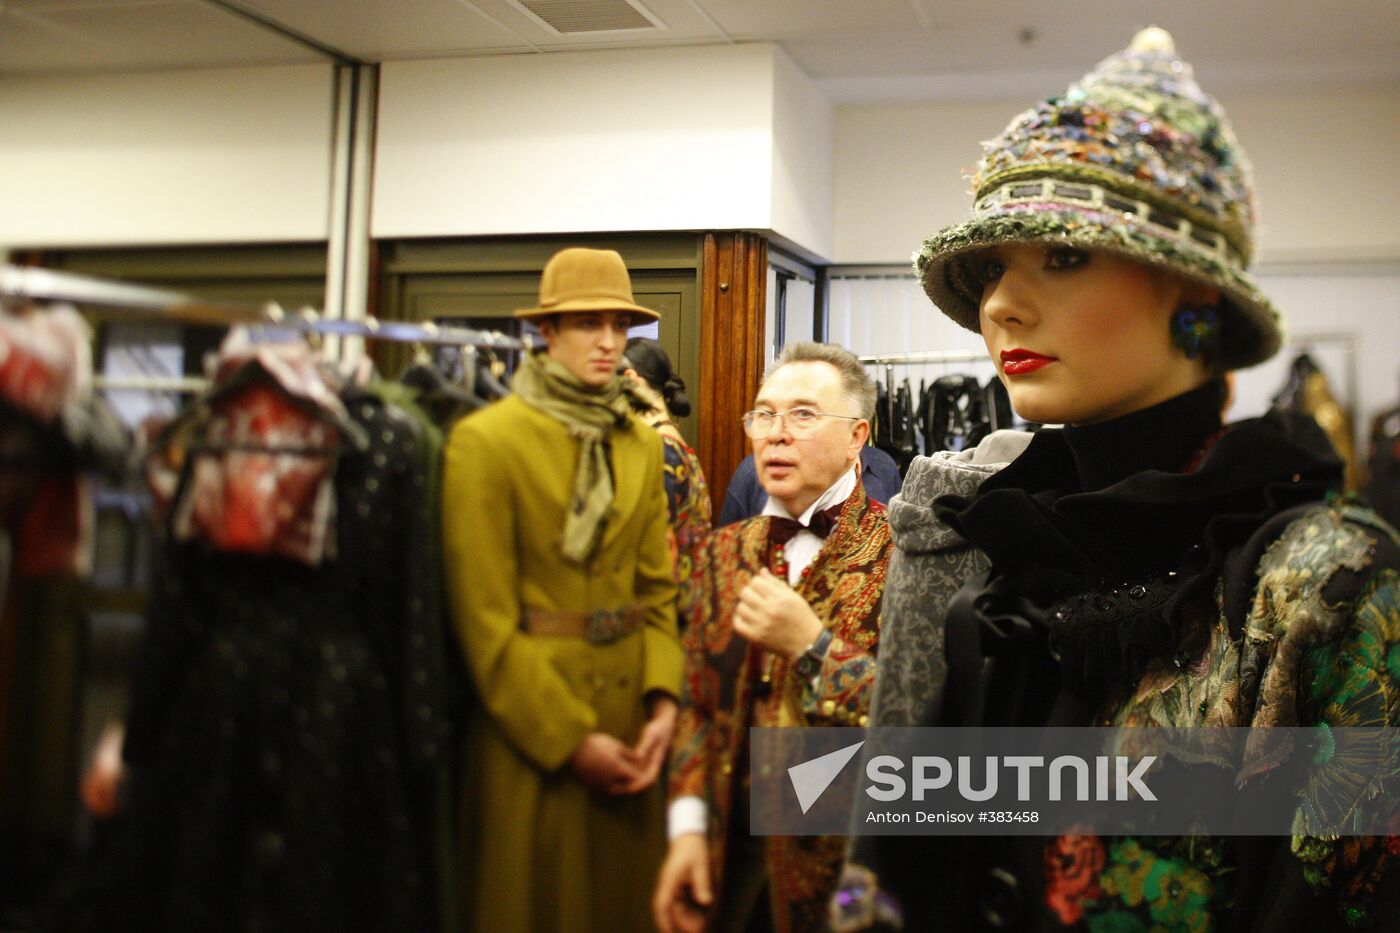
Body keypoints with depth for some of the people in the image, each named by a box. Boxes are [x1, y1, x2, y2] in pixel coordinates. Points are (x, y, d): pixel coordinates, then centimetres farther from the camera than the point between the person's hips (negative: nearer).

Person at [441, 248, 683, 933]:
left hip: (629, 708, 5)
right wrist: (570, 739, -12)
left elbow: (656, 589, 8)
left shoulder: (643, 444, 8)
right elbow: (485, 618, -11)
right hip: (531, 724, -5)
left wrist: (663, 701, -7)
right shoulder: (485, 440, -9)